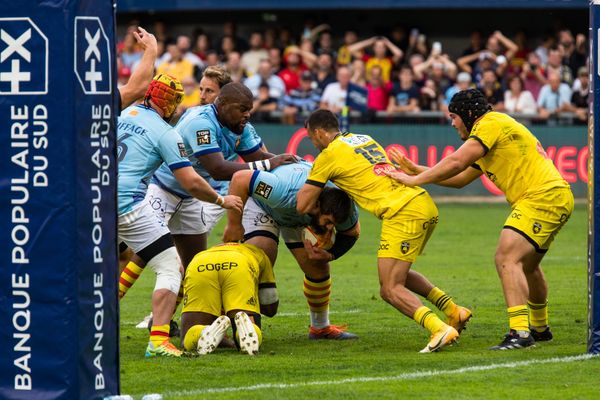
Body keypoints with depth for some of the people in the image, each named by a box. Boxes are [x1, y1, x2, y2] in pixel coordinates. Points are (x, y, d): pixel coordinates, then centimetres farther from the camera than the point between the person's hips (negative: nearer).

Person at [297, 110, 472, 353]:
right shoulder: (364, 139, 22)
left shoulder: (329, 155, 1)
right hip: (426, 205, 8)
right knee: (398, 275, 25)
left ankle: (440, 329, -25)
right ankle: (453, 311, 17)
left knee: (391, 290, -6)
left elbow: (302, 206, 3)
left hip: (403, 213, -8)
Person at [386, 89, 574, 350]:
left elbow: (456, 163, -16)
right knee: (526, 265, 26)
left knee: (507, 258, -21)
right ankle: (539, 328, 42)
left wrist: (415, 180, -8)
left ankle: (520, 333, -31)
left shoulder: (491, 124, -8)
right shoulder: (490, 130, 24)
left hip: (542, 197, -11)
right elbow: (460, 179, 28)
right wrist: (416, 170, 22)